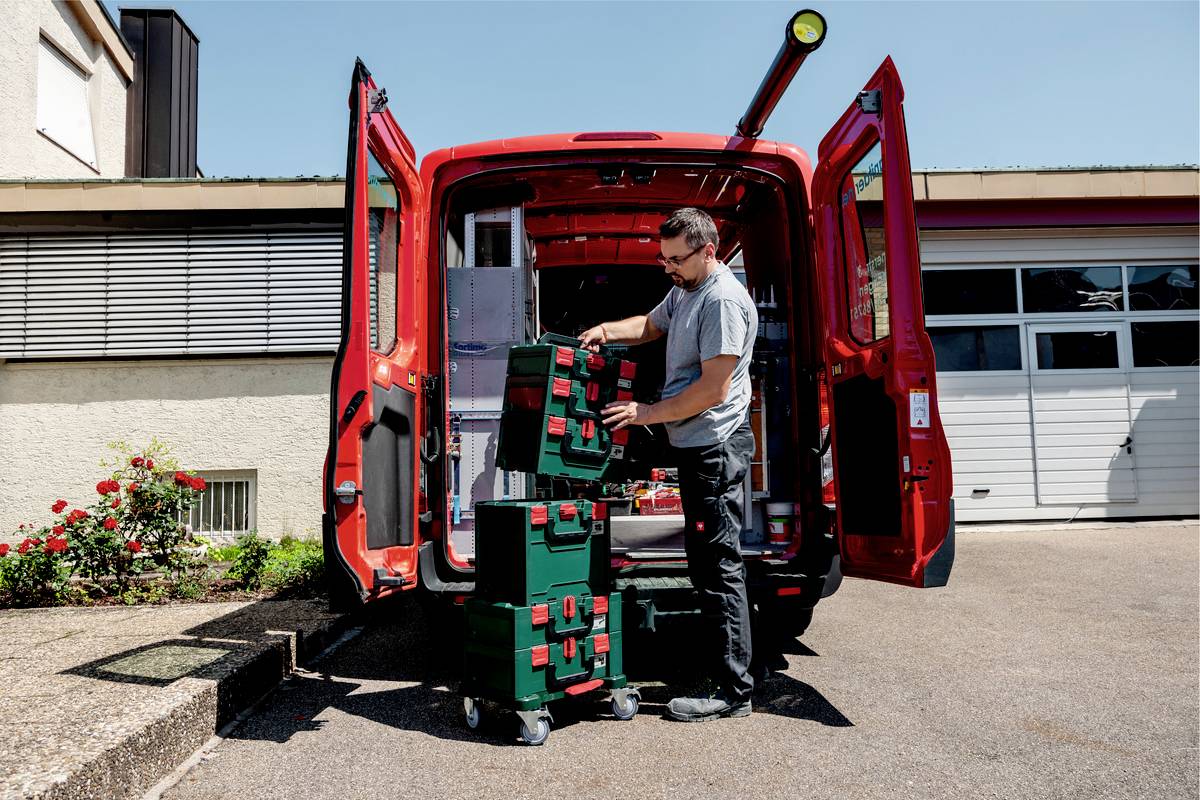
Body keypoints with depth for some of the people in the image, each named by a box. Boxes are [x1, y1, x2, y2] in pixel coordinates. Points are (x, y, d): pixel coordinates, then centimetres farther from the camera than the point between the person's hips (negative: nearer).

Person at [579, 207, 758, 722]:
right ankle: (724, 671, 28)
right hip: (695, 446, 10)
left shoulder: (724, 300, -17)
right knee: (707, 563, 16)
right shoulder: (684, 292, 15)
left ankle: (732, 692, 4)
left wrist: (647, 414, -13)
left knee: (717, 566, -6)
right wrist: (608, 330, 10)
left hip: (715, 447, -10)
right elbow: (651, 325, 31)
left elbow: (713, 389, -21)